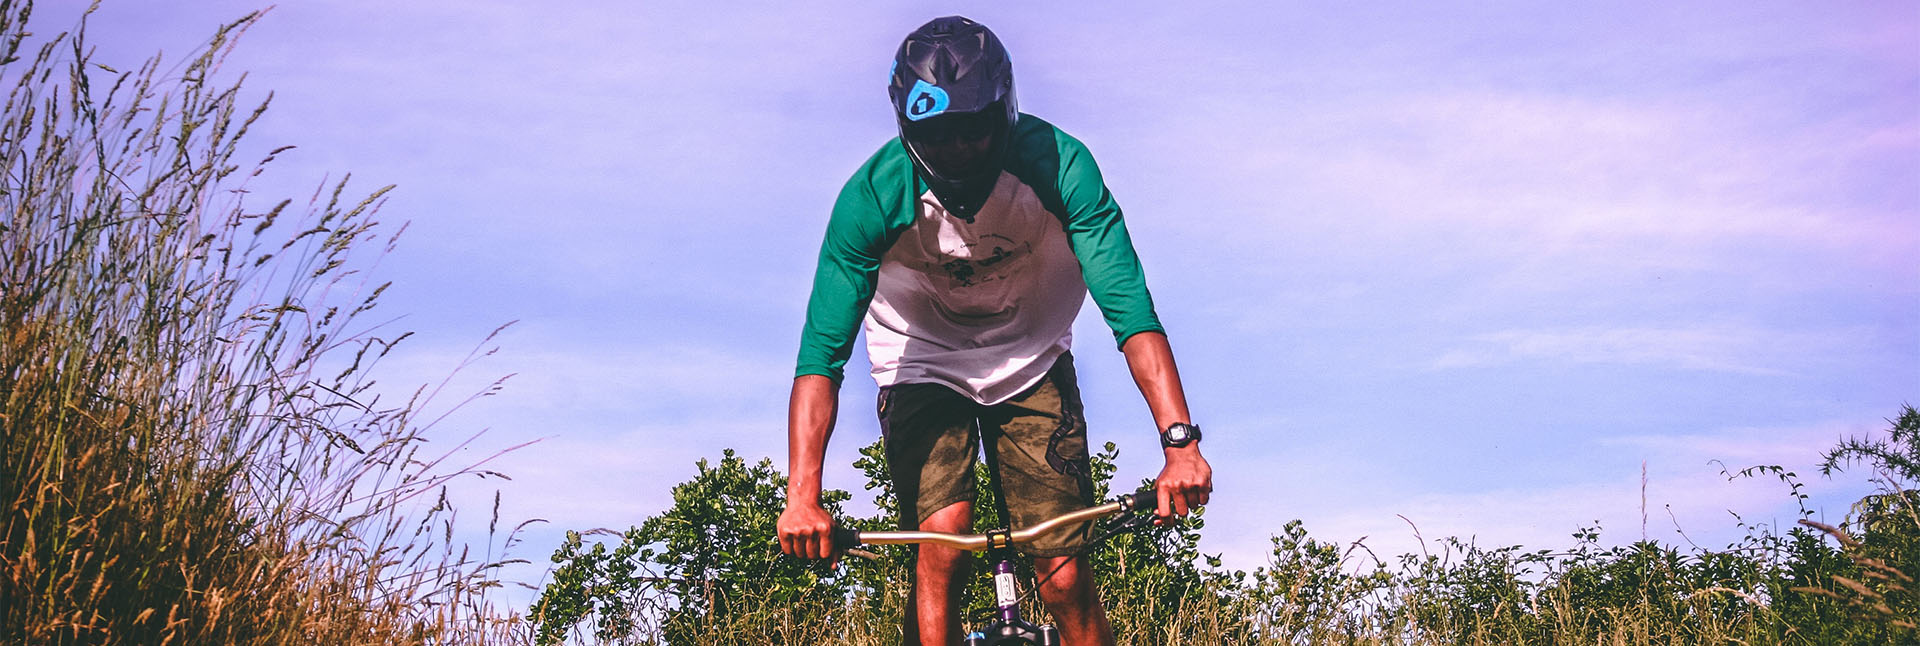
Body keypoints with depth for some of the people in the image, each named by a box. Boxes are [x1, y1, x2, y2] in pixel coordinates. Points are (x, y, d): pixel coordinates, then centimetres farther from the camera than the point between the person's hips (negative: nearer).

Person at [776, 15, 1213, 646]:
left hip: (1031, 360, 1)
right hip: (922, 363, -1)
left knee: (1066, 581, -9)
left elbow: (1128, 305, -32)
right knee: (942, 542, -23)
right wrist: (801, 494, -42)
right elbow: (821, 351, -30)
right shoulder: (872, 197, -27)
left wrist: (1180, 441, -45)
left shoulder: (1057, 164, -27)